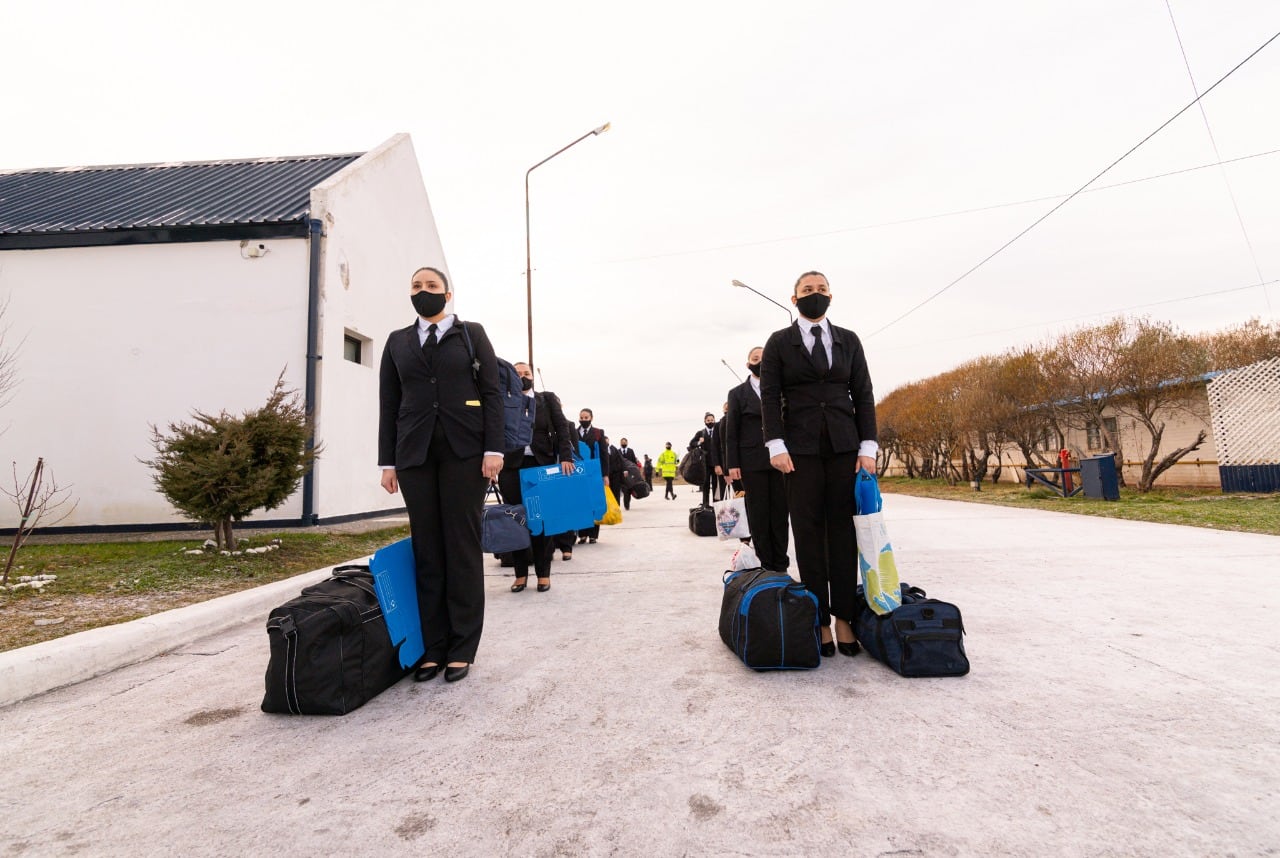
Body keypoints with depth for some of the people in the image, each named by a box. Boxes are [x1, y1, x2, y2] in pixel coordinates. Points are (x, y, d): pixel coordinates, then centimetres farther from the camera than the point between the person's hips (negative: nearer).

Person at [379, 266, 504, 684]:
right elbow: (388, 404, 13)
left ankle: (461, 648, 9)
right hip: (414, 454, 3)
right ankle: (432, 646, 12)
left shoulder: (472, 334, 10)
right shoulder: (397, 342, 17)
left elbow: (491, 393, 2)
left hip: (464, 449, -2)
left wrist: (493, 449, -9)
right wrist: (387, 461, 5)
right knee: (426, 549, 3)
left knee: (463, 547, 0)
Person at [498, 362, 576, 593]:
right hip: (511, 466, 0)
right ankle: (521, 574, 14)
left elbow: (561, 429, 2)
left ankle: (543, 574, 12)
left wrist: (566, 457, -11)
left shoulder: (548, 399, 10)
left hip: (542, 465, 0)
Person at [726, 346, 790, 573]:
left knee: (780, 511, 3)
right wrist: (732, 464, -5)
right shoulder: (738, 393, 7)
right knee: (758, 514, 3)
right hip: (752, 462, -1)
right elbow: (731, 432, 3)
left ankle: (780, 565, 12)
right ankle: (765, 566, 10)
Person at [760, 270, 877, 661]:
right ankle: (819, 621, 6)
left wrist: (868, 446, -1)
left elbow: (864, 394, 9)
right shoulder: (778, 342, 7)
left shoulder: (849, 340, 14)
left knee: (843, 532, 2)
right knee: (809, 534, -1)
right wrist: (776, 445, -11)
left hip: (844, 446, 2)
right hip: (801, 449, -2)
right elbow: (769, 395, 0)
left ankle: (843, 617, 10)